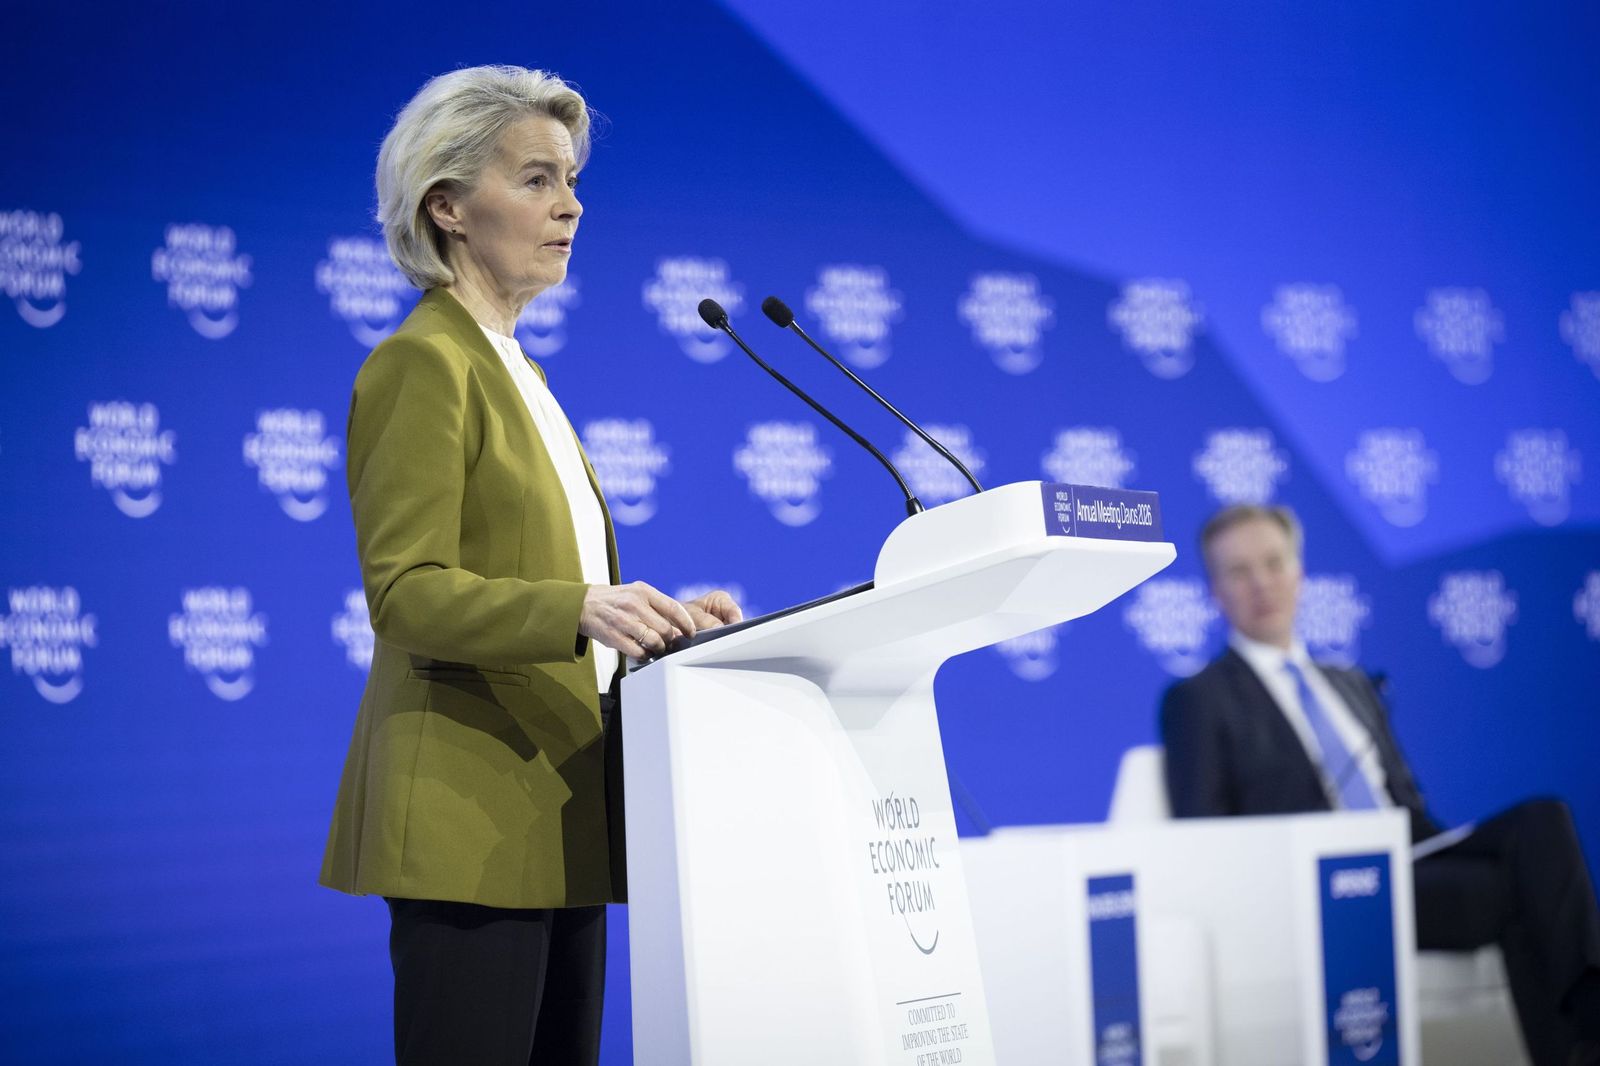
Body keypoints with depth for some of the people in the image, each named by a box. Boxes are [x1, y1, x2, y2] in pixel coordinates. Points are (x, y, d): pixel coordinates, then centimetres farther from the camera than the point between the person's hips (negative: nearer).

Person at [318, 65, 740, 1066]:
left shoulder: (518, 374, 22)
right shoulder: (421, 363, -7)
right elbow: (405, 593, -17)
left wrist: (663, 622, 11)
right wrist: (583, 608, -30)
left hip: (557, 818, 9)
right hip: (473, 818, -9)